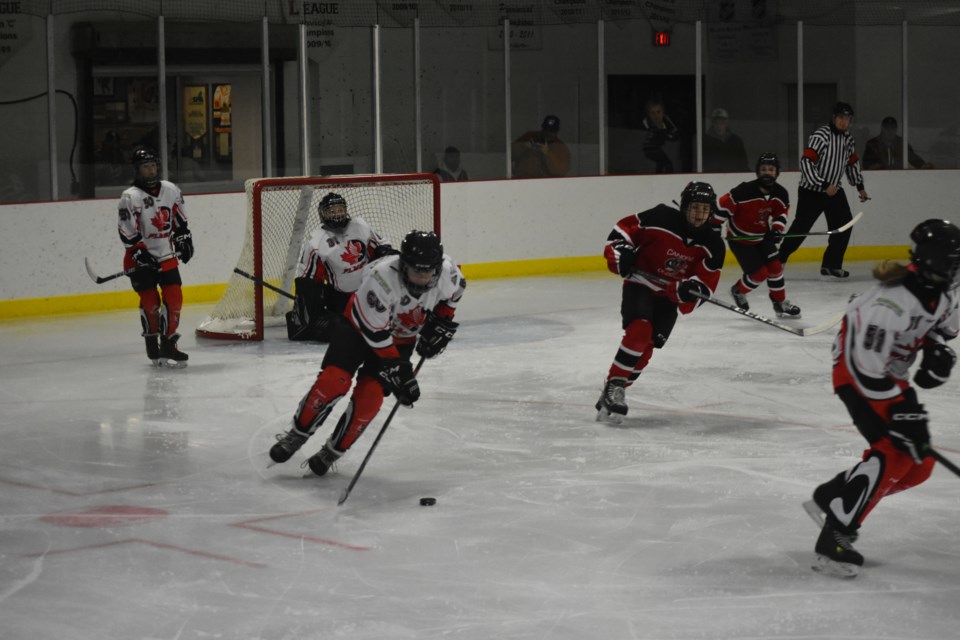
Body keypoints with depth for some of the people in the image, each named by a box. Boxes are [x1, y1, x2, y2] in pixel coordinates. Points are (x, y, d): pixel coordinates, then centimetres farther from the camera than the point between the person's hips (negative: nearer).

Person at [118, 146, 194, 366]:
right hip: (141, 259, -5)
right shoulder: (130, 197, -12)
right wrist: (141, 253, -19)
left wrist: (184, 240, 10)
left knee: (174, 297, -3)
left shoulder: (171, 191, 5)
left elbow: (180, 220, 18)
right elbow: (127, 232, -15)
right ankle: (153, 346, 9)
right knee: (150, 301, -3)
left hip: (167, 256, 5)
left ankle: (168, 345, 4)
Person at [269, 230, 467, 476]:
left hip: (402, 337, 3)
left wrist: (440, 323, -5)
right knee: (333, 380, -19)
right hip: (361, 326, -3)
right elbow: (376, 335, -30)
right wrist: (398, 372, -27)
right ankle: (297, 434, 2)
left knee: (369, 396, -12)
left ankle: (333, 451, 4)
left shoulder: (447, 271, -24)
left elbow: (454, 291, 4)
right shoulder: (381, 278, -38)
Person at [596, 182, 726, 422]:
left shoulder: (713, 245, -10)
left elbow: (706, 285, -11)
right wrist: (619, 252, -23)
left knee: (646, 346, -3)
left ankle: (615, 392, 10)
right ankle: (613, 384, -17)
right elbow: (624, 228, -7)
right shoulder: (661, 218, -19)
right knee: (639, 331, -27)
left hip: (669, 296, 4)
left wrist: (691, 290, -32)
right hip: (640, 283, -4)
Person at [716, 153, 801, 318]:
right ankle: (738, 291, 20)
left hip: (762, 237, 6)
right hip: (739, 238, -6)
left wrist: (776, 229, -12)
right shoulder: (744, 191, -29)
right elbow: (723, 206, -24)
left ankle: (780, 302, 17)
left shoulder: (781, 194, -11)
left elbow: (781, 212, 5)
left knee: (775, 267, 0)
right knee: (760, 273, -9)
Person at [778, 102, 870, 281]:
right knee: (800, 228, -7)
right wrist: (824, 185, -27)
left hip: (834, 190, 7)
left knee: (843, 225, 0)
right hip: (811, 190, -7)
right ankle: (776, 261, 5)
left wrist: (860, 186, 21)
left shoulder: (848, 138, 6)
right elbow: (806, 162, -26)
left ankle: (831, 266, 7)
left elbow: (852, 162, 22)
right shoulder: (821, 136, -19)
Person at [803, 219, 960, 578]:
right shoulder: (891, 302, -32)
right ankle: (833, 540, -23)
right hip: (856, 374, -9)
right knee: (893, 453, -24)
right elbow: (868, 368, -32)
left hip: (892, 376, 9)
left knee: (919, 464, 5)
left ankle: (831, 499, 19)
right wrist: (901, 413, -31)